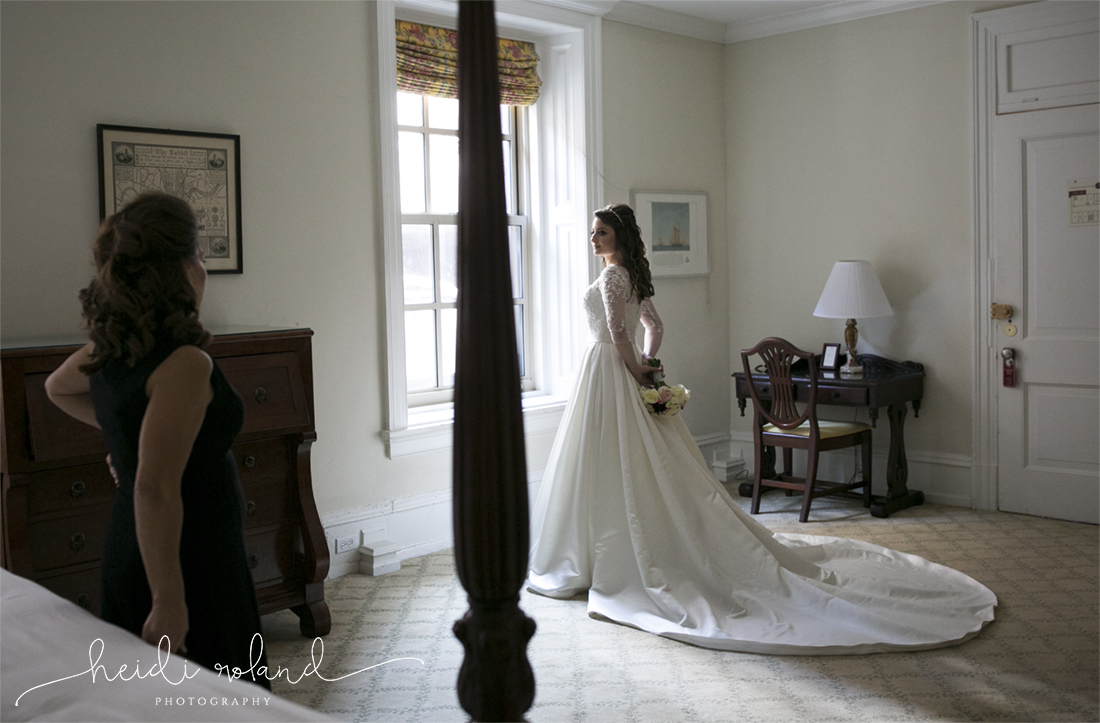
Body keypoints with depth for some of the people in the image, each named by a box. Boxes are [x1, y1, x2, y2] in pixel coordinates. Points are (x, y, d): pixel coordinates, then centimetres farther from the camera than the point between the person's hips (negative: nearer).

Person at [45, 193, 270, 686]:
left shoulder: (108, 348, 3)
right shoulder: (184, 363, -23)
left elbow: (56, 387, 26)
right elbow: (156, 488, -28)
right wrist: (169, 601, -24)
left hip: (126, 555, 9)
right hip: (191, 567, -9)